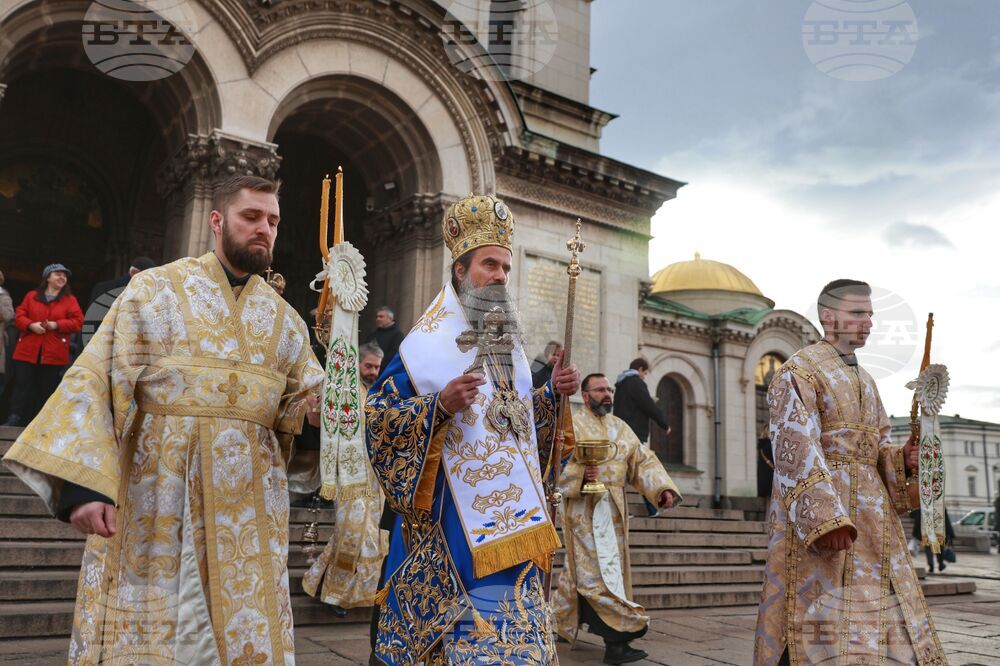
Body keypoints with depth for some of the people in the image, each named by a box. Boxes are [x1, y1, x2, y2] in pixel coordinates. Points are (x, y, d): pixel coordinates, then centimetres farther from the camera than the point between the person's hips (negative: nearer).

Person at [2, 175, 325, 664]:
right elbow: (96, 380, -8)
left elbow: (303, 401, 12)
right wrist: (81, 481, -20)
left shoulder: (285, 320, 12)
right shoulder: (155, 290, 0)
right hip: (154, 500, -3)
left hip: (246, 511, 4)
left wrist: (318, 407, -13)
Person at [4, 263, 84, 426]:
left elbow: (78, 321, -1)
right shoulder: (31, 296, 12)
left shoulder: (70, 299, 7)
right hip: (28, 351, 1)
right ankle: (14, 421, 1)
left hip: (54, 353, -1)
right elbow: (19, 315, 8)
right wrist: (31, 325, -13)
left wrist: (56, 325, -14)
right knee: (22, 387, -1)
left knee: (47, 390, 2)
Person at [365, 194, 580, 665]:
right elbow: (376, 418, -9)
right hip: (456, 520, -6)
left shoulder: (509, 345, 13)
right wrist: (440, 406, -23)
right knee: (480, 622, -6)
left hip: (510, 518, 7)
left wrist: (552, 393, 4)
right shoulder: (427, 342, -7)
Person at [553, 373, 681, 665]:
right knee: (598, 573, -9)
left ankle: (562, 624, 31)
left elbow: (643, 460, 9)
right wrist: (578, 473, -26)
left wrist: (663, 488, -5)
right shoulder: (571, 424, -3)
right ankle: (616, 641, -8)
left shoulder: (620, 427, 15)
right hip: (584, 509, -6)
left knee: (582, 572, 15)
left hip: (613, 509, 7)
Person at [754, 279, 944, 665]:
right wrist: (825, 517, -29)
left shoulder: (865, 382, 21)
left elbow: (878, 453, 20)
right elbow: (794, 448, -18)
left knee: (879, 620, 9)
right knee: (826, 627, -12)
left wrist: (905, 459, -4)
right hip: (818, 514, -8)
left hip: (869, 517, 8)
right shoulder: (798, 372, -5)